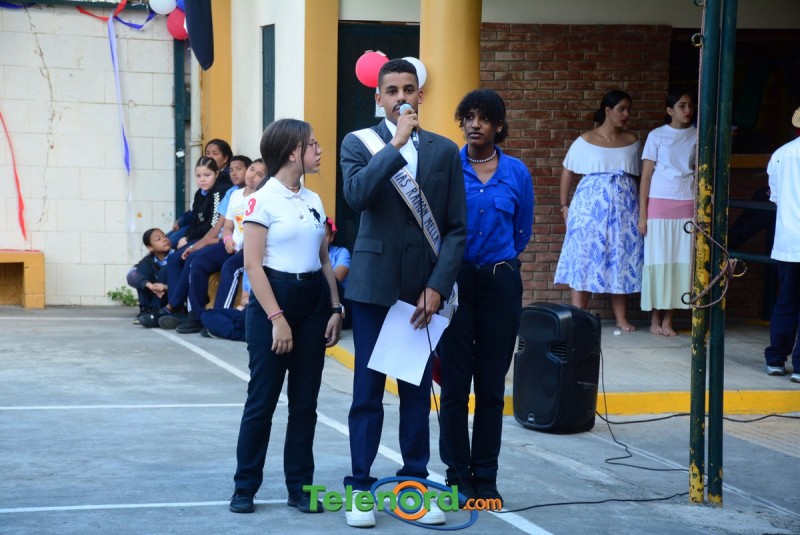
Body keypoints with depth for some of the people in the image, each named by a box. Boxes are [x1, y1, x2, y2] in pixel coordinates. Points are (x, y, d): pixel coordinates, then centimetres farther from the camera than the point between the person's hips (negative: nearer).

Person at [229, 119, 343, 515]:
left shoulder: (314, 201, 11)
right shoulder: (263, 200, -9)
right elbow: (253, 264, -13)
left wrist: (335, 309, 5)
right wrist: (276, 318, -18)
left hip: (313, 301, 6)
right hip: (273, 298, -6)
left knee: (305, 401, 7)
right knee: (262, 400, -1)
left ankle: (300, 487, 14)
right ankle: (244, 487, 9)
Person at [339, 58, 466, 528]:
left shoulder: (445, 151, 6)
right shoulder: (360, 143, 2)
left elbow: (457, 228, 4)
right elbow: (356, 196, -19)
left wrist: (437, 286, -6)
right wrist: (397, 143, -19)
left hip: (423, 286, 2)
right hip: (375, 283, -2)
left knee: (419, 391, 7)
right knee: (368, 391, 1)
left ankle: (415, 483, 14)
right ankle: (361, 486, 7)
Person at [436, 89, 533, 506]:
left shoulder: (516, 173, 4)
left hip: (500, 281, 2)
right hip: (455, 281, -1)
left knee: (492, 384, 5)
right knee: (455, 382, 1)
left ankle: (485, 477, 13)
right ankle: (457, 475, 11)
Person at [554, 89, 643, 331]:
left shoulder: (632, 142, 8)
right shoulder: (585, 141, 0)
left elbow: (636, 175, 10)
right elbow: (567, 172, 5)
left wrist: (641, 209, 5)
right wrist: (565, 206, 3)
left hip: (623, 207, 3)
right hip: (590, 206, -3)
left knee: (622, 258, 4)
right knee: (585, 257, -3)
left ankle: (621, 317, 10)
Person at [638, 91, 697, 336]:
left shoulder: (697, 137, 8)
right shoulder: (657, 136, 1)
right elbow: (646, 176, 1)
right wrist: (642, 214, -4)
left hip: (687, 206, 2)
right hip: (659, 205, -2)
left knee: (680, 262, 1)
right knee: (658, 261, 0)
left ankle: (668, 320, 7)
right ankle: (655, 319, 9)